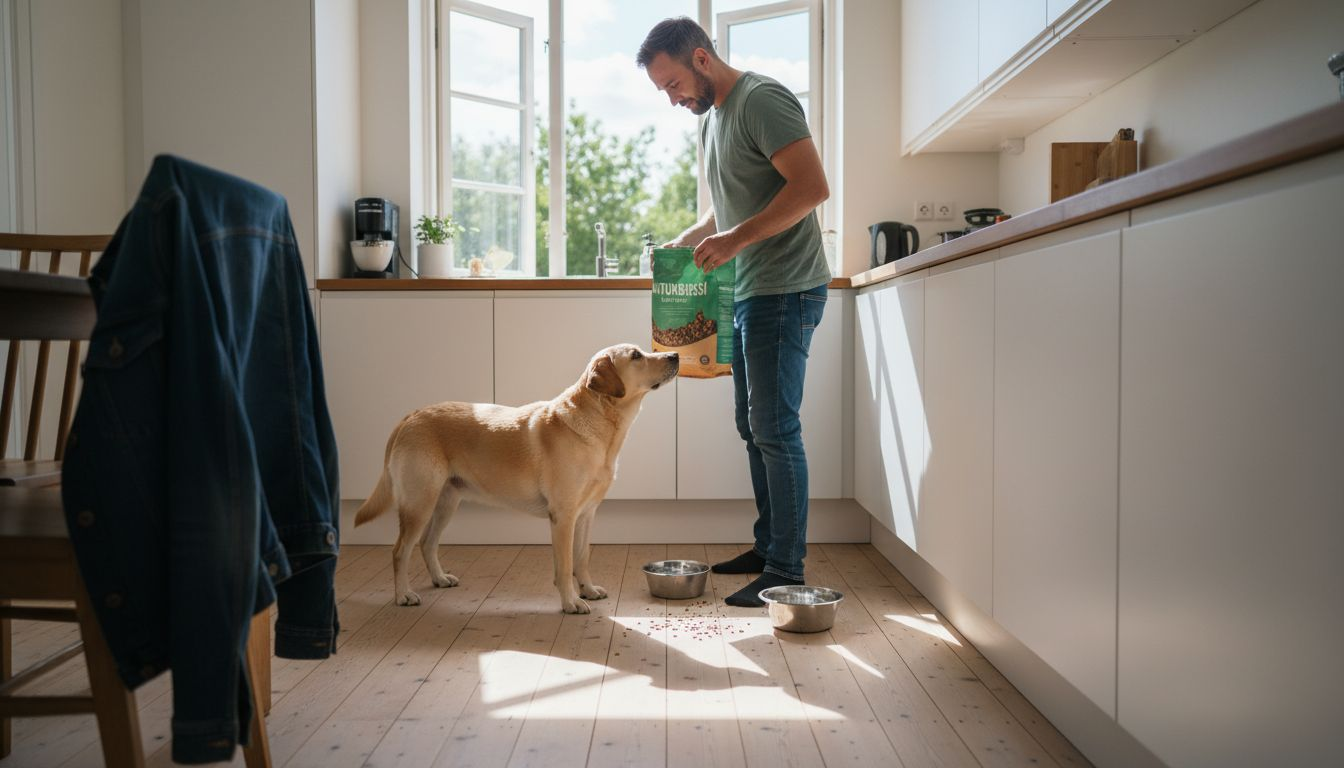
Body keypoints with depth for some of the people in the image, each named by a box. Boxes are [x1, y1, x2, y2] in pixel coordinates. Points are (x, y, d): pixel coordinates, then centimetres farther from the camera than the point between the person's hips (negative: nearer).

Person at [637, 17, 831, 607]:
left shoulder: (762, 100, -12)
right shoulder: (710, 119, 18)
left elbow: (813, 186, -22)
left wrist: (736, 239, -24)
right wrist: (686, 242, 13)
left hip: (783, 291, -10)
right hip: (746, 293, 10)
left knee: (774, 429, -9)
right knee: (753, 426, 13)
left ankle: (786, 571, -1)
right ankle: (767, 546, 24)